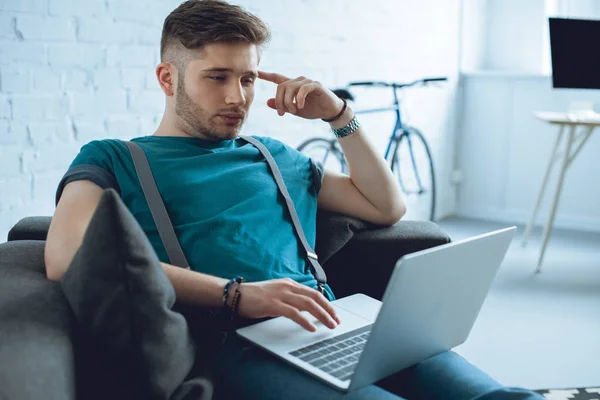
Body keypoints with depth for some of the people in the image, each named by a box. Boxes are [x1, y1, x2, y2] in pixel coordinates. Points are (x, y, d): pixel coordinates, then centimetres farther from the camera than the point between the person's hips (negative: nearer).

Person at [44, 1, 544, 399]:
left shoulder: (271, 156, 29)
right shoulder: (114, 159, 14)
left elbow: (388, 207, 29)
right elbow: (67, 256, -9)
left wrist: (340, 116, 18)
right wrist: (237, 293, -17)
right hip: (235, 345, -4)